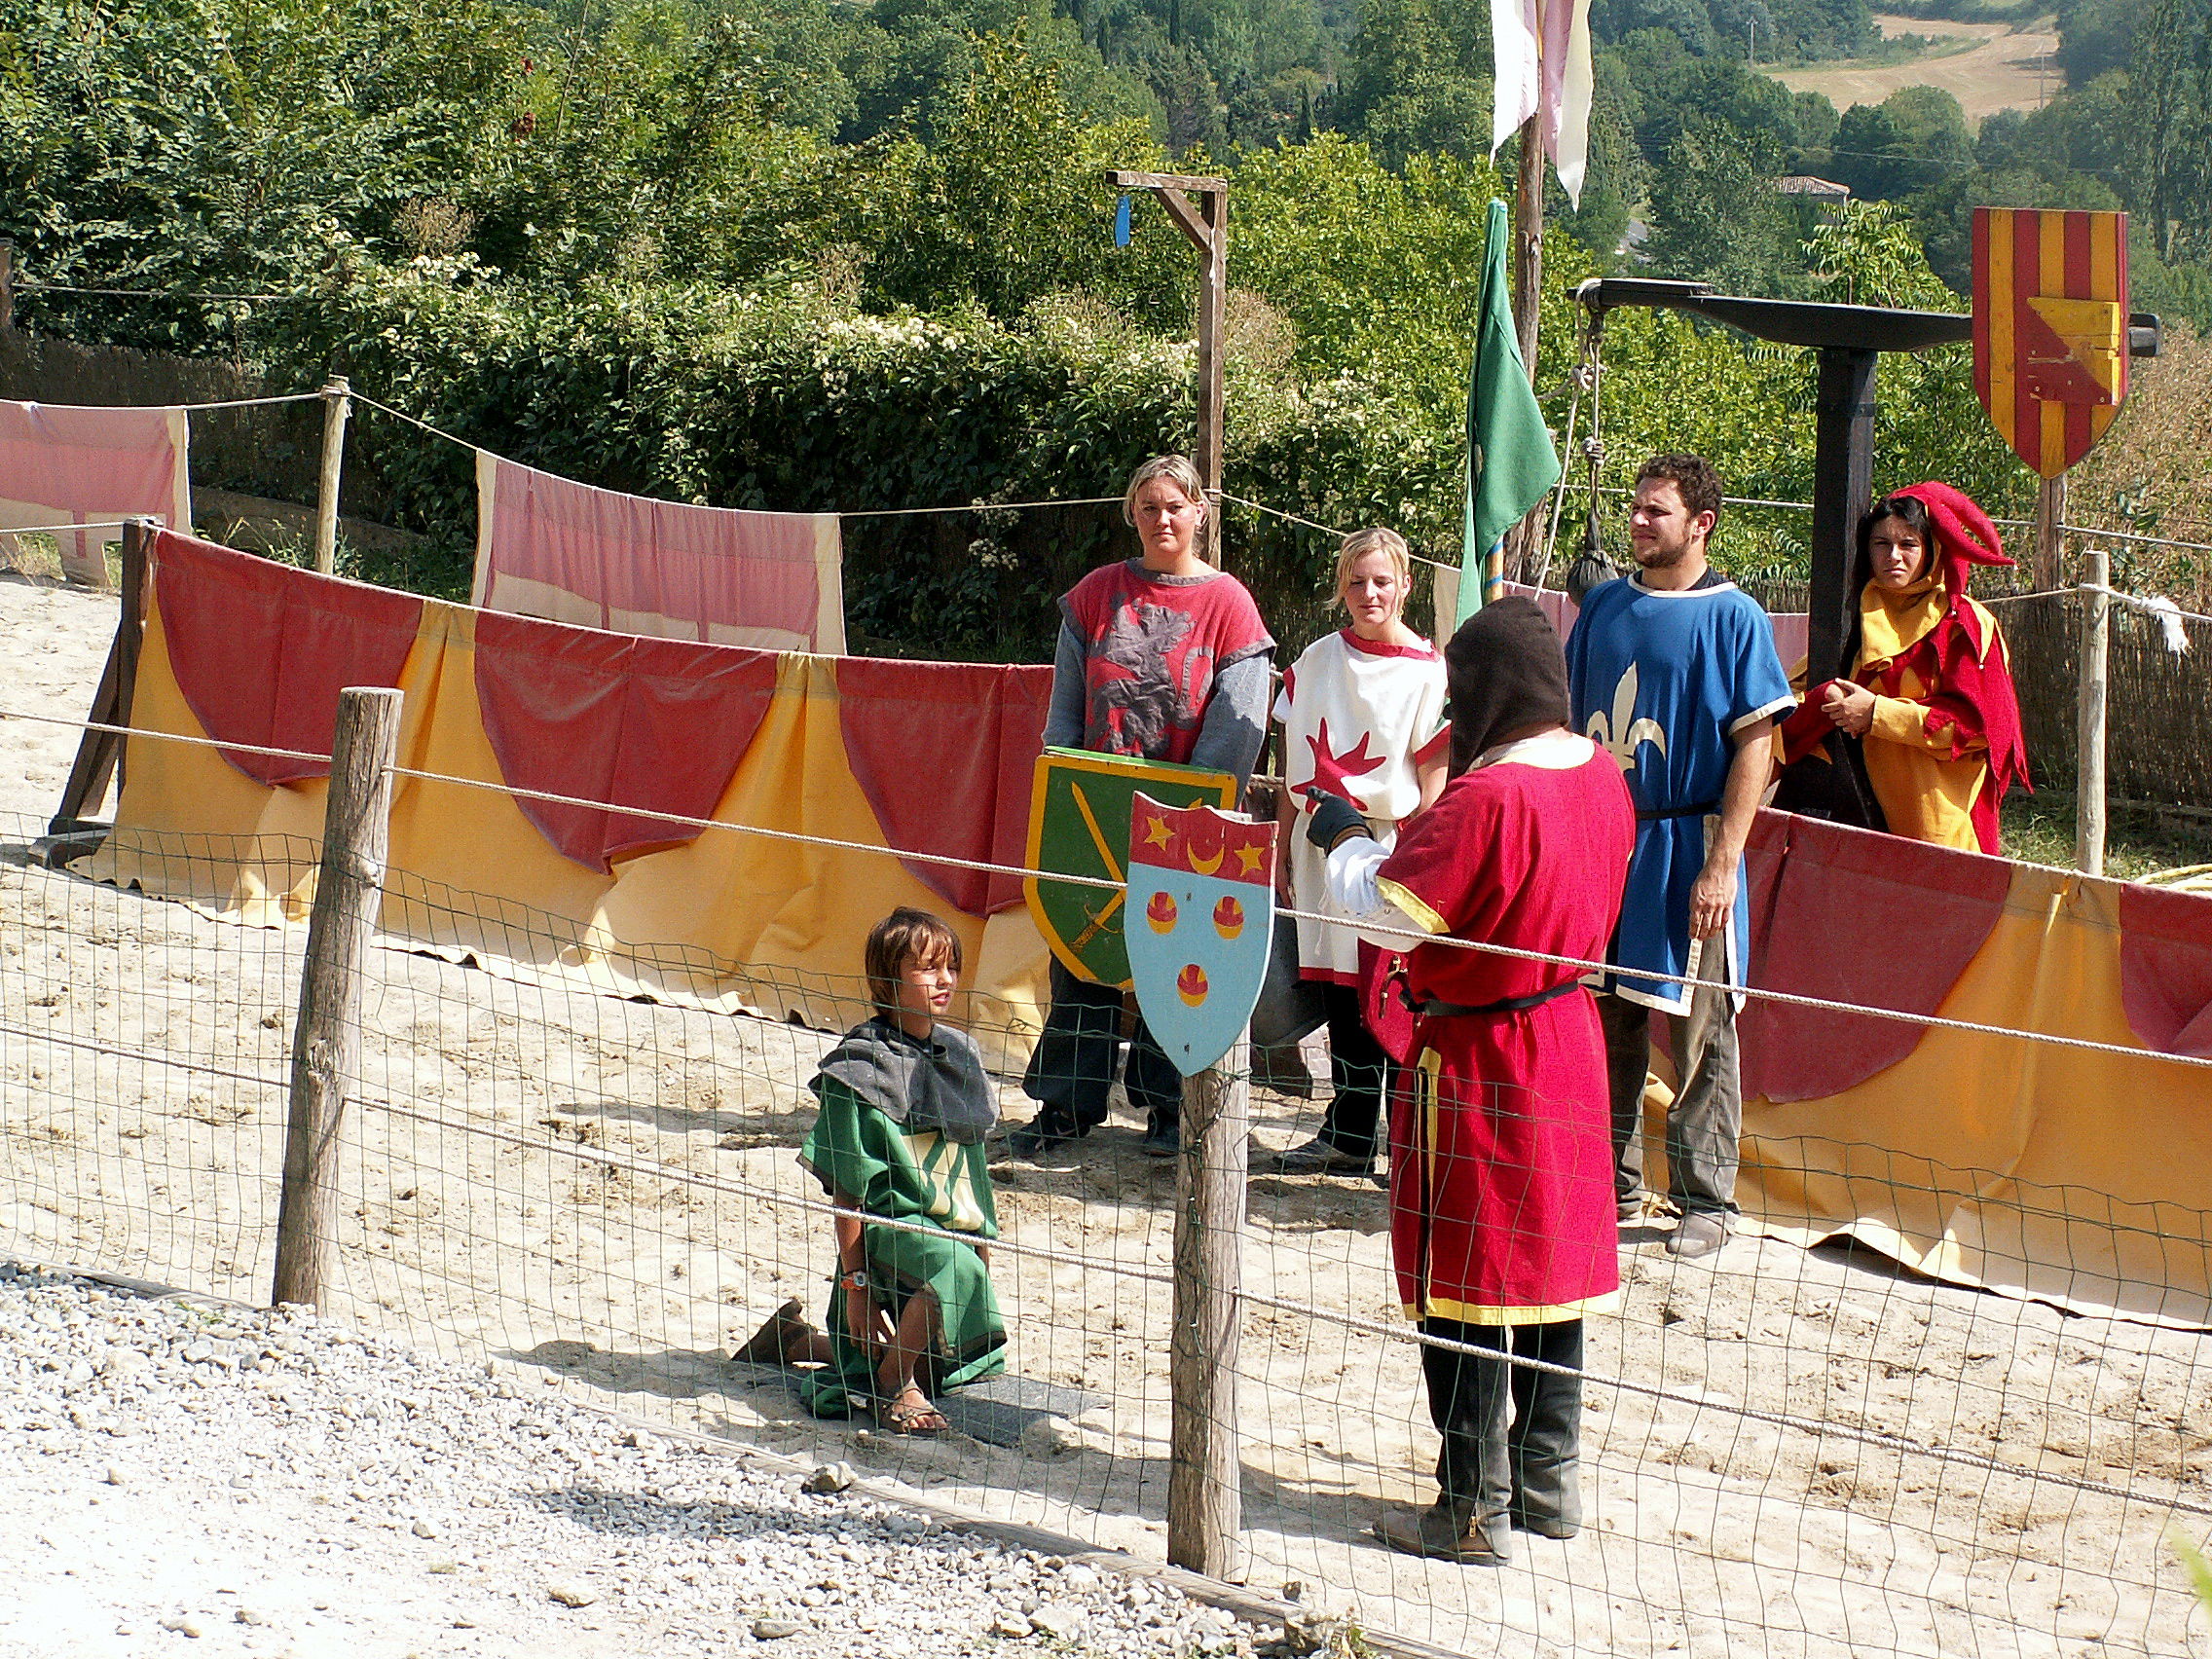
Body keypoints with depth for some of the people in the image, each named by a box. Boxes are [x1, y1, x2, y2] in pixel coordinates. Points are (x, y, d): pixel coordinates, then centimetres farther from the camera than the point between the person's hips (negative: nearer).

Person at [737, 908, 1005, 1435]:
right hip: (892, 1225, -8)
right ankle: (891, 1382, -13)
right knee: (951, 1268, -40)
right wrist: (855, 1282, -17)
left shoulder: (959, 1055, 7)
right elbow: (847, 1191, -14)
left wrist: (984, 1240, 15)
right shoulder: (865, 1066, -14)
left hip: (953, 1228, 8)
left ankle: (796, 1338, 38)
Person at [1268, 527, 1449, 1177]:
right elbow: (1296, 766, 12)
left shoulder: (1427, 671, -4)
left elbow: (1432, 780, -5)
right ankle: (1348, 1138, 15)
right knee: (1340, 995, 7)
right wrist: (1281, 846, 8)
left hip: (1389, 846, -4)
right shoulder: (1317, 661, 8)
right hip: (1321, 843, 4)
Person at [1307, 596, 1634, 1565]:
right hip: (1570, 1044, 8)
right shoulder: (1601, 776, 2)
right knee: (1550, 1264, 17)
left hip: (1476, 1061, -8)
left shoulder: (1486, 799, -25)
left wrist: (1343, 836, -5)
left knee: (1463, 1292, 0)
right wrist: (1417, 835, 9)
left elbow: (1385, 908, -23)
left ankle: (1473, 1512, 4)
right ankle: (1548, 1483, 25)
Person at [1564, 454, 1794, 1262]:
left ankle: (1705, 1200, 7)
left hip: (1687, 845, -5)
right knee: (1605, 1021, 9)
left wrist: (1721, 865, -14)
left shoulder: (1733, 617, -5)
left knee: (1699, 1032, 0)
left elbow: (1755, 746, -8)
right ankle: (1612, 1184, 20)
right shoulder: (1604, 607, 10)